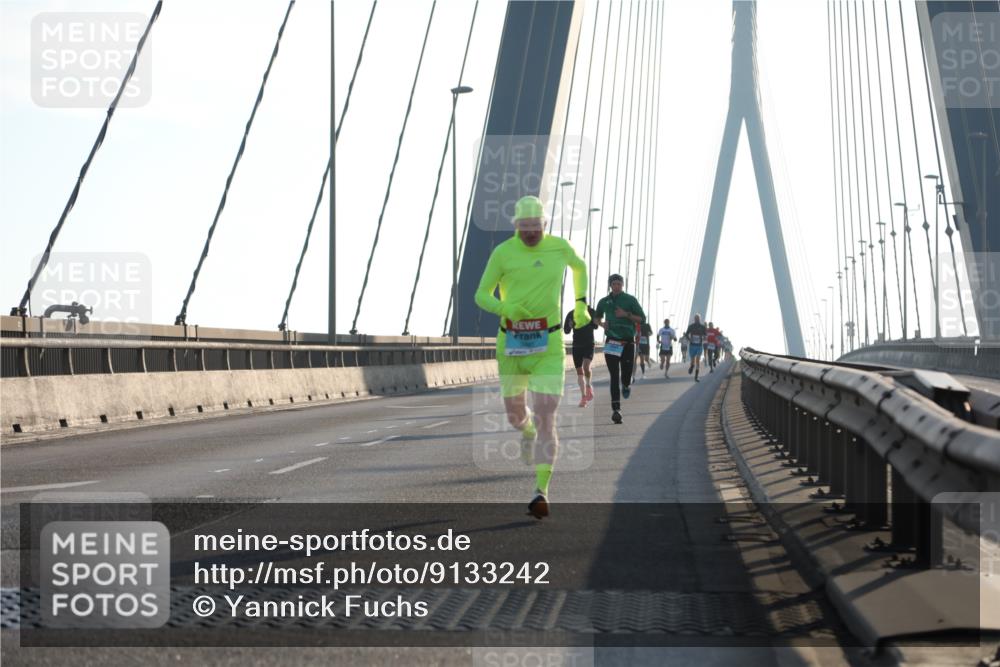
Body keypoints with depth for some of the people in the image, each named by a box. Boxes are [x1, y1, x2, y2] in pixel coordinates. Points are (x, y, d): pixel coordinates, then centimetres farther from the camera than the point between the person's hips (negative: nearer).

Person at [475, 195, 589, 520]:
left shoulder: (559, 247, -1)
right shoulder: (503, 252, -7)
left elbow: (579, 266, 23)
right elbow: (481, 295, -2)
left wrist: (580, 304, 19)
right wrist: (504, 308, -22)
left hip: (548, 345, -1)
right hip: (511, 343, 1)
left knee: (546, 418, -14)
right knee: (515, 414, 17)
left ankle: (542, 491, -14)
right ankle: (527, 430, 57)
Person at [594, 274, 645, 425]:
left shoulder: (630, 300, 2)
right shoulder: (604, 302, 9)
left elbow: (642, 319, 0)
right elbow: (597, 317, 25)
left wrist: (627, 315, -15)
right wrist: (602, 323, 2)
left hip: (628, 343, -1)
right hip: (611, 343, 1)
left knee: (626, 374, -1)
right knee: (614, 376, -7)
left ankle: (626, 385, 38)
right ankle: (616, 409, -9)